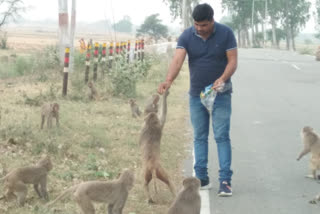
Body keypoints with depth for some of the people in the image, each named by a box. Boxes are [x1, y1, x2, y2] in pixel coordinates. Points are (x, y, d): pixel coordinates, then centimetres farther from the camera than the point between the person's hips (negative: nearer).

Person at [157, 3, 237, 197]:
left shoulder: (226, 33, -11)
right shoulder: (187, 36, -8)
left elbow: (233, 61, -11)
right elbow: (178, 59, -21)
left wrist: (223, 79, -30)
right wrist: (169, 80, -40)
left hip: (220, 94, -3)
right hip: (196, 95, 3)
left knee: (222, 136, -6)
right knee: (200, 137, 8)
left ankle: (225, 181, -6)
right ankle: (202, 178, 15)